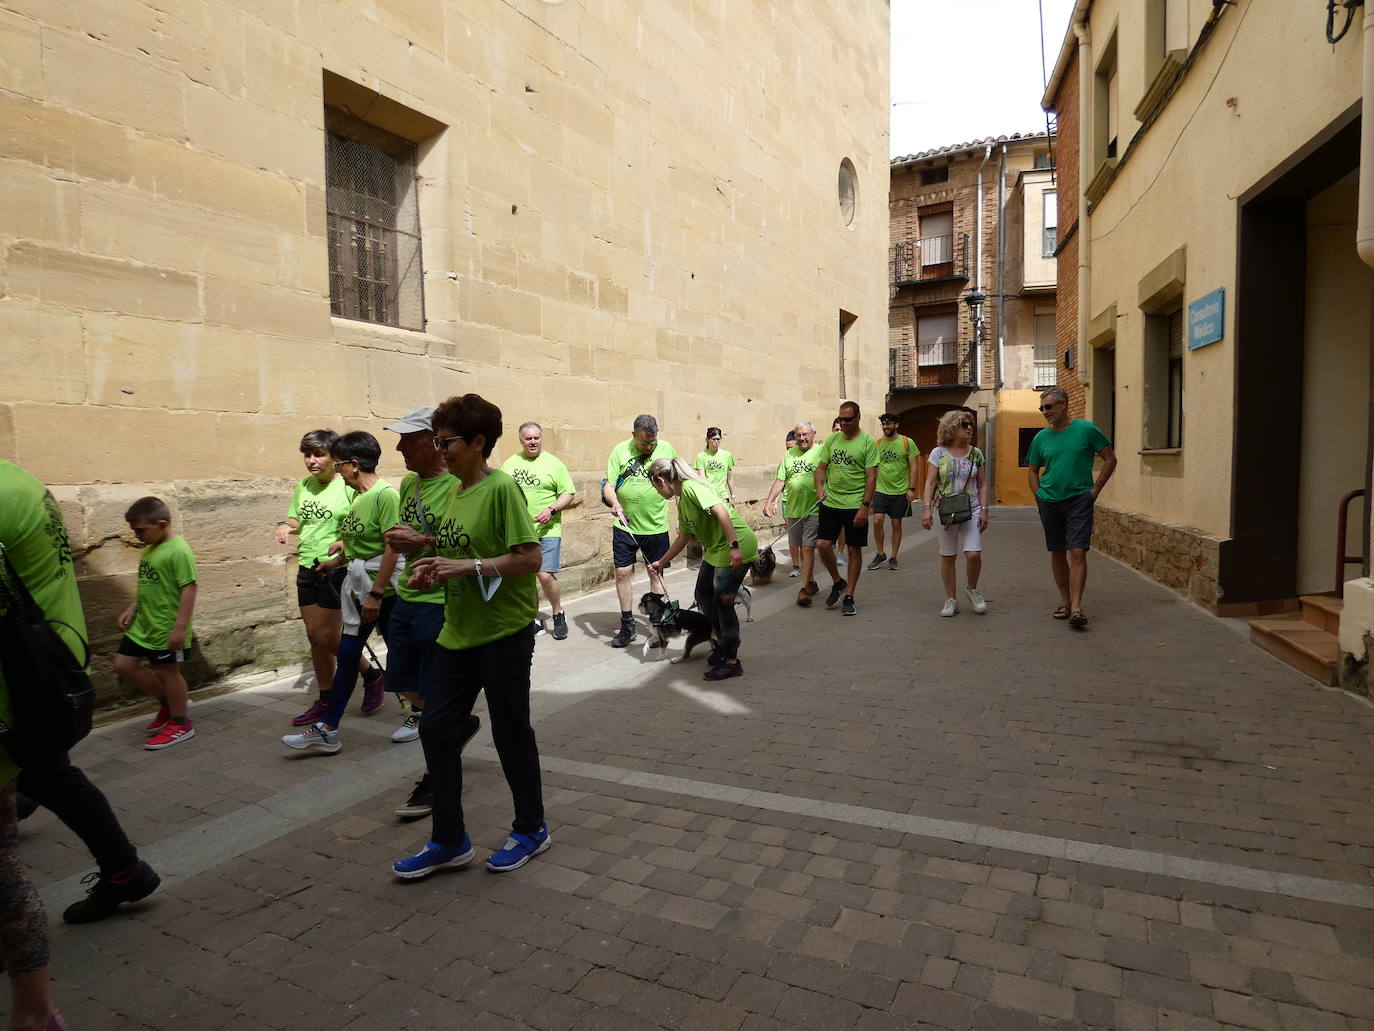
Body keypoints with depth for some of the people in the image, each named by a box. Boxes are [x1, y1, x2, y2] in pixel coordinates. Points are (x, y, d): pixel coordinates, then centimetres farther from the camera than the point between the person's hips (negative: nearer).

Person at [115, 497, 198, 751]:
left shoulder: (178, 551, -20)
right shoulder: (150, 549, 9)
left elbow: (189, 588, -24)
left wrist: (181, 627, -26)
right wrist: (132, 608, 13)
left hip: (166, 628, -9)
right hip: (142, 625, 9)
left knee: (166, 671, 3)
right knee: (124, 665, 14)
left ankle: (180, 724, 21)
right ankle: (167, 702, 30)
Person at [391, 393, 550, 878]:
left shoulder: (502, 488, -14)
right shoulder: (458, 492, 10)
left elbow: (529, 559, -20)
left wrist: (467, 566, -23)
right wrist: (434, 570, 1)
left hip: (504, 633, -8)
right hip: (458, 633, 8)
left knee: (511, 733, 7)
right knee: (435, 728, 8)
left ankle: (531, 829, 29)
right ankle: (450, 841, 24)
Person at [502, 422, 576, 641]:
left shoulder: (554, 463, 1)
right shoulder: (509, 464, 10)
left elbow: (568, 494, 0)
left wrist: (551, 509, -15)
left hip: (547, 531, -3)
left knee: (546, 575, -12)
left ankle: (558, 615, 11)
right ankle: (535, 621, 21)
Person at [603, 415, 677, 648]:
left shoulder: (667, 449, -2)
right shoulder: (620, 450, -4)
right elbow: (608, 485, -6)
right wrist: (615, 503, -25)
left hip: (655, 525, 0)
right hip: (624, 526, 1)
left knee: (656, 573, 6)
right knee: (622, 573, 3)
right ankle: (627, 626, 17)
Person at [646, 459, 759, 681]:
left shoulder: (691, 487, -15)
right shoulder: (682, 502, 15)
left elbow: (720, 510, -27)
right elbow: (683, 538, 25)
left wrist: (734, 546, -32)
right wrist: (661, 563, 32)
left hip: (737, 548, -10)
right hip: (716, 549, 10)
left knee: (723, 602, -5)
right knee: (703, 596, 15)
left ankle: (732, 662, 6)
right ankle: (723, 640, 34)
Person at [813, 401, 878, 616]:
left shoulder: (868, 442, -5)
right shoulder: (831, 440, 9)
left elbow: (871, 477, -9)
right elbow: (821, 467, 14)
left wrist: (865, 506, -15)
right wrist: (819, 488, -5)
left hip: (855, 506, -4)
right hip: (830, 503, 4)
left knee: (855, 550, 4)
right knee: (822, 544, -3)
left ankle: (849, 597, 15)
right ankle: (837, 582, 23)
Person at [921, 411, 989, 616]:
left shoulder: (976, 454, 7)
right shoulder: (938, 453, 0)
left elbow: (982, 485, 9)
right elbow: (930, 483, -2)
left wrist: (984, 510, 0)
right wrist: (926, 508, -11)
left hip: (971, 509, 1)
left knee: (974, 554, -10)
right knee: (948, 556, 5)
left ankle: (972, 590, 17)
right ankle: (951, 600, 17)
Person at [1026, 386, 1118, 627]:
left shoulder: (1086, 429, -3)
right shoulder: (1041, 438, 5)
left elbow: (1110, 459, 3)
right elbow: (1032, 471, 17)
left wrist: (1095, 490, -1)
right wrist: (1039, 496, 5)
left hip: (1079, 500, -3)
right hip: (1049, 502, 4)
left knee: (1077, 553, -11)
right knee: (1057, 553, 9)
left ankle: (1076, 608, -12)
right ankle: (1064, 601, 22)